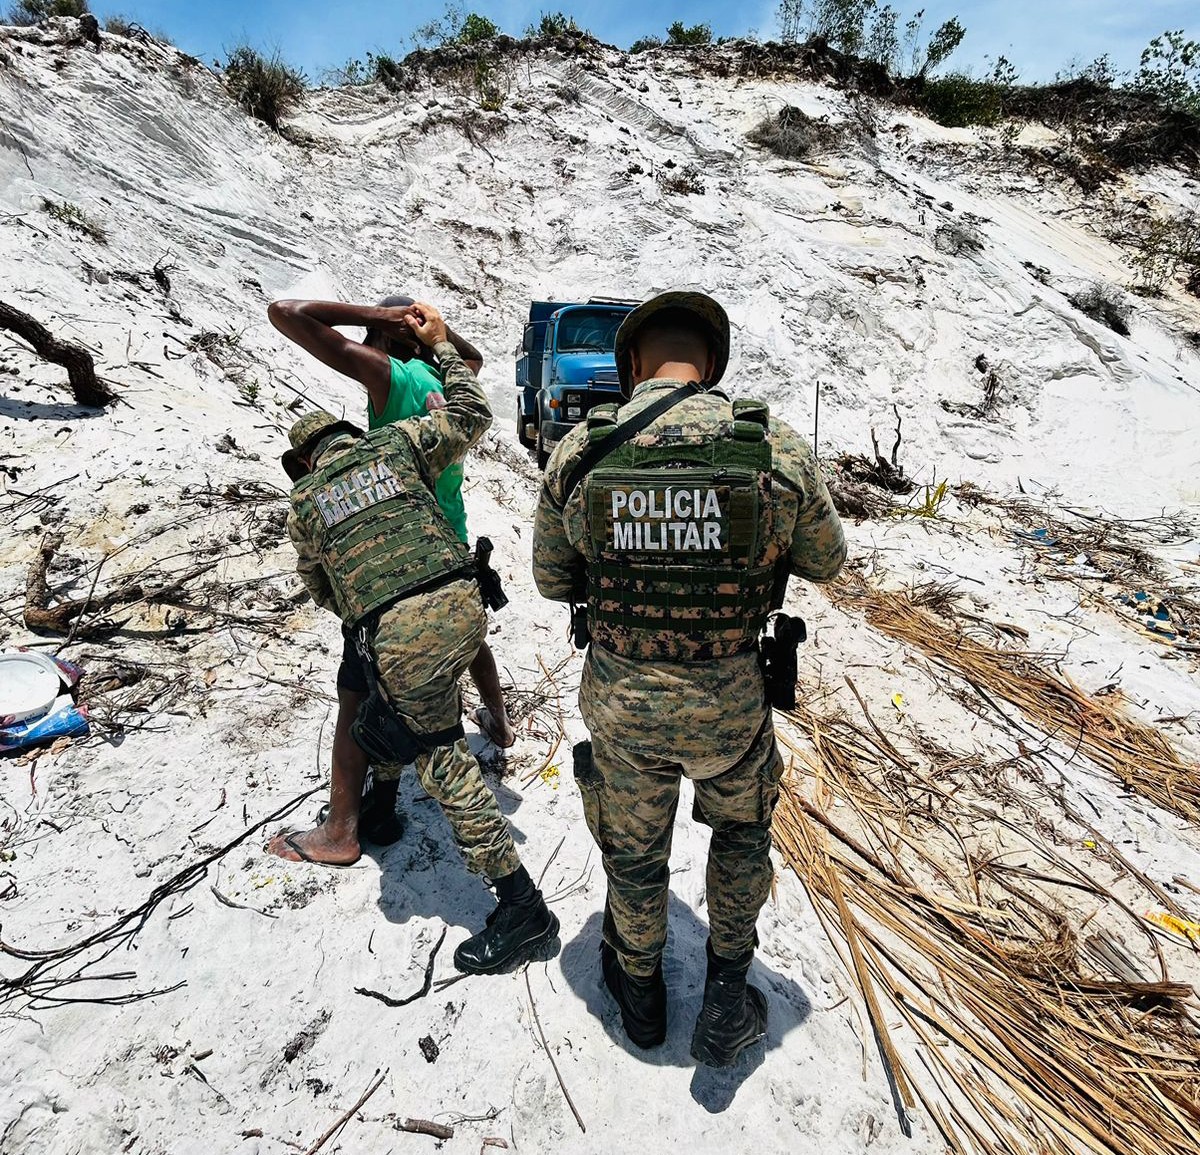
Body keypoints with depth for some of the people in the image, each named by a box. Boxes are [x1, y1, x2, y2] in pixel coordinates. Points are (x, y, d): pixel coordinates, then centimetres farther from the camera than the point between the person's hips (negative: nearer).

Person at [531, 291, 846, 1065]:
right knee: (741, 831, 30)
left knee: (634, 849, 26)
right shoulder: (777, 449, -13)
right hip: (730, 700, 0)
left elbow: (552, 579, 2)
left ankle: (640, 992, 52)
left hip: (620, 697, 1)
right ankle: (726, 1002, 41)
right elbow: (825, 561, 3)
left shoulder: (577, 454, -10)